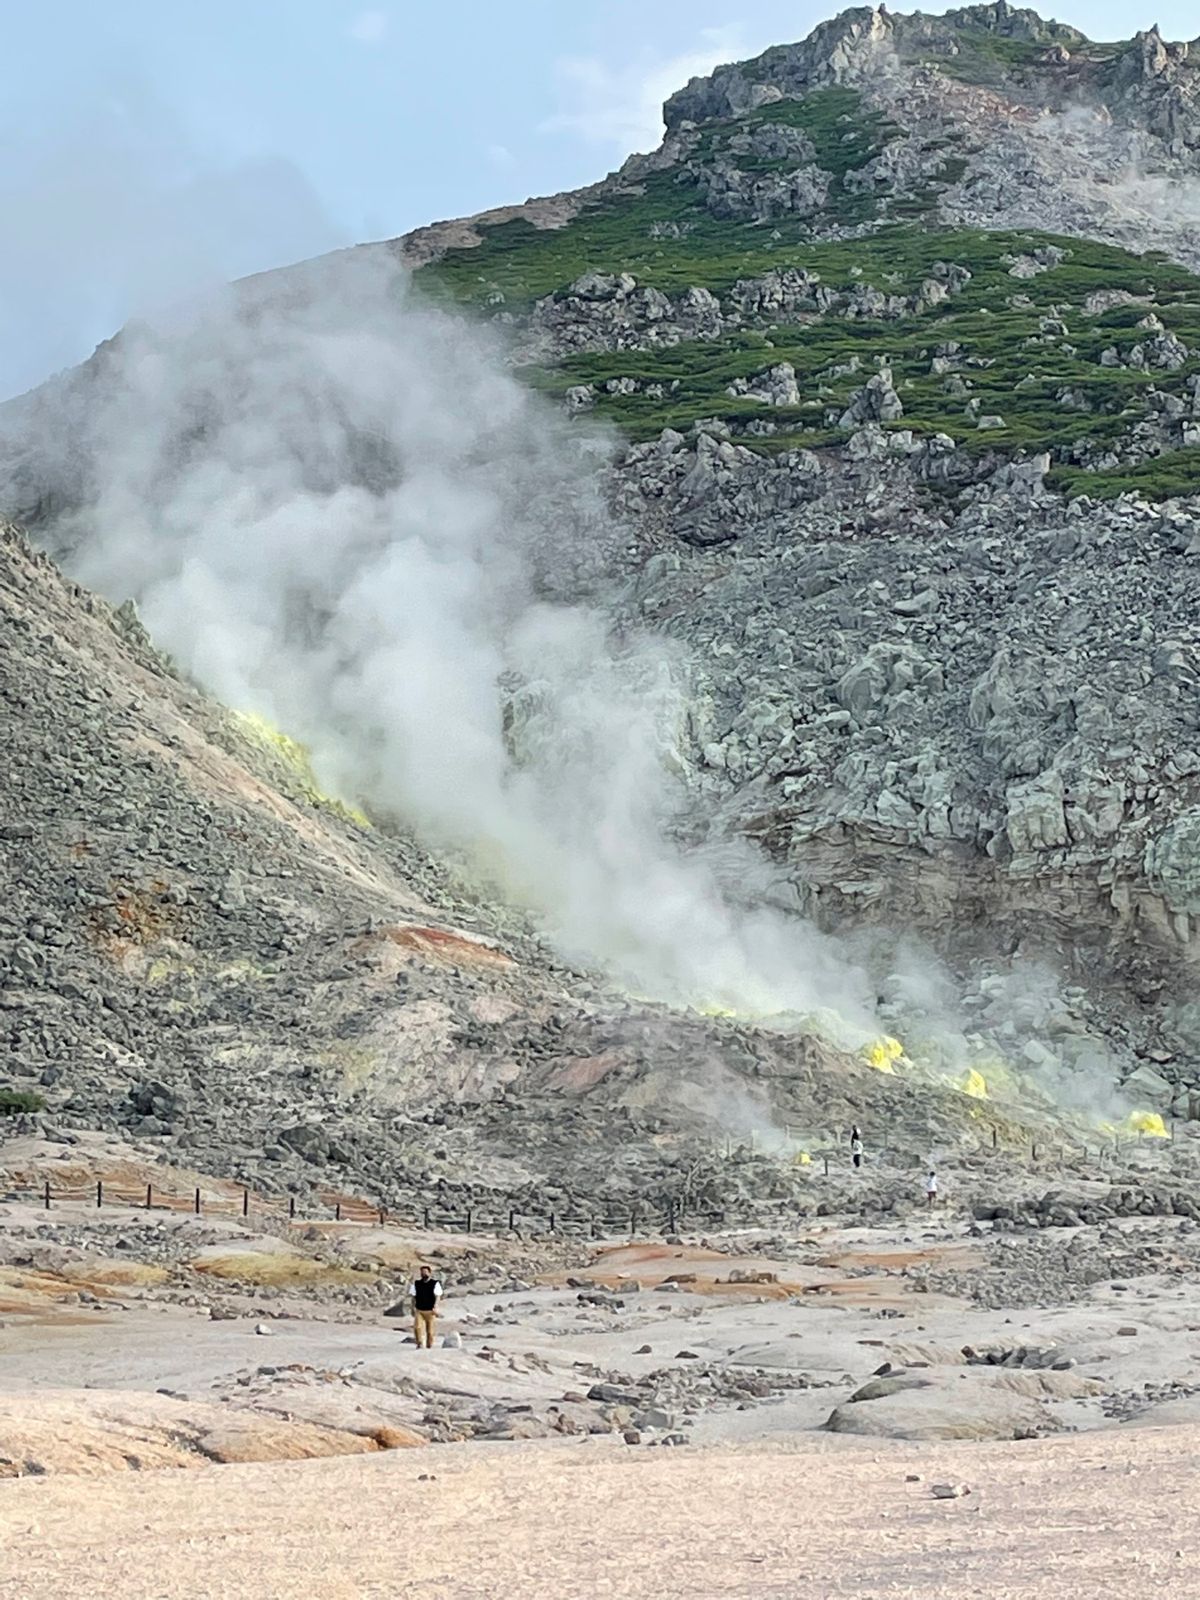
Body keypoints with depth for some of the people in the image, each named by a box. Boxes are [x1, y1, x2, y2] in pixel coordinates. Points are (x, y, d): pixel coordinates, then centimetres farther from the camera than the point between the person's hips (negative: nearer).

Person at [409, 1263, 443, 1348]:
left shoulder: (435, 1283, 0)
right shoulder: (416, 1283, 8)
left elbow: (438, 1296, -6)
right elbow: (413, 1296, 13)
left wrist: (435, 1307, -18)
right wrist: (413, 1308, 6)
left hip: (430, 1311, -2)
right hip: (419, 1310, 2)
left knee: (430, 1330, 2)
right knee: (417, 1327, -18)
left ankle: (429, 1346, 16)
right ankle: (420, 1343, -14)